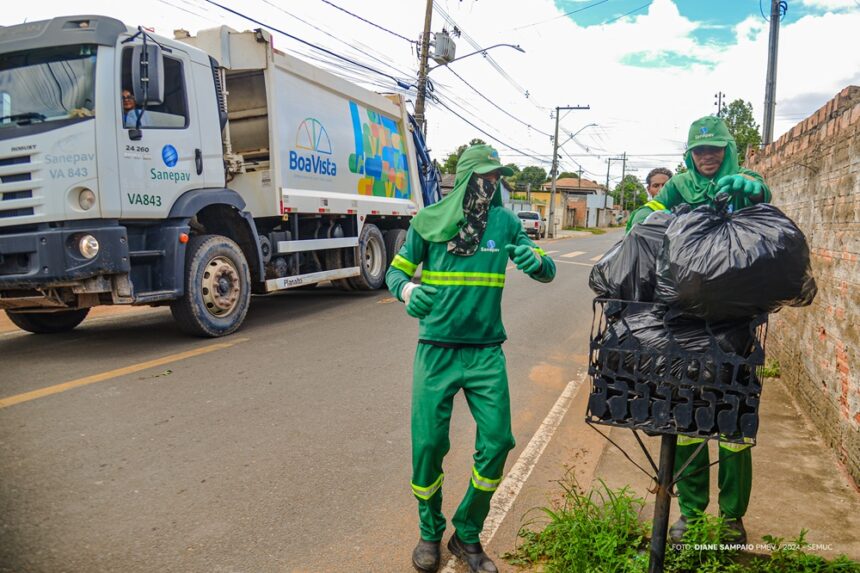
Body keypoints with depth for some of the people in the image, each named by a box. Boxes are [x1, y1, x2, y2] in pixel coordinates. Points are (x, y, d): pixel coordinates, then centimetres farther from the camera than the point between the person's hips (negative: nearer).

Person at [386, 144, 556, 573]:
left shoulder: (505, 222, 3)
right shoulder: (429, 221, 0)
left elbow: (547, 272, 2)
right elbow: (396, 271, 6)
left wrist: (535, 260, -22)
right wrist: (408, 291, -18)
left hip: (486, 351, 2)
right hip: (436, 349, -1)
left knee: (496, 442, -2)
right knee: (427, 444, -1)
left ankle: (467, 535, 23)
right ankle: (430, 534, 27)